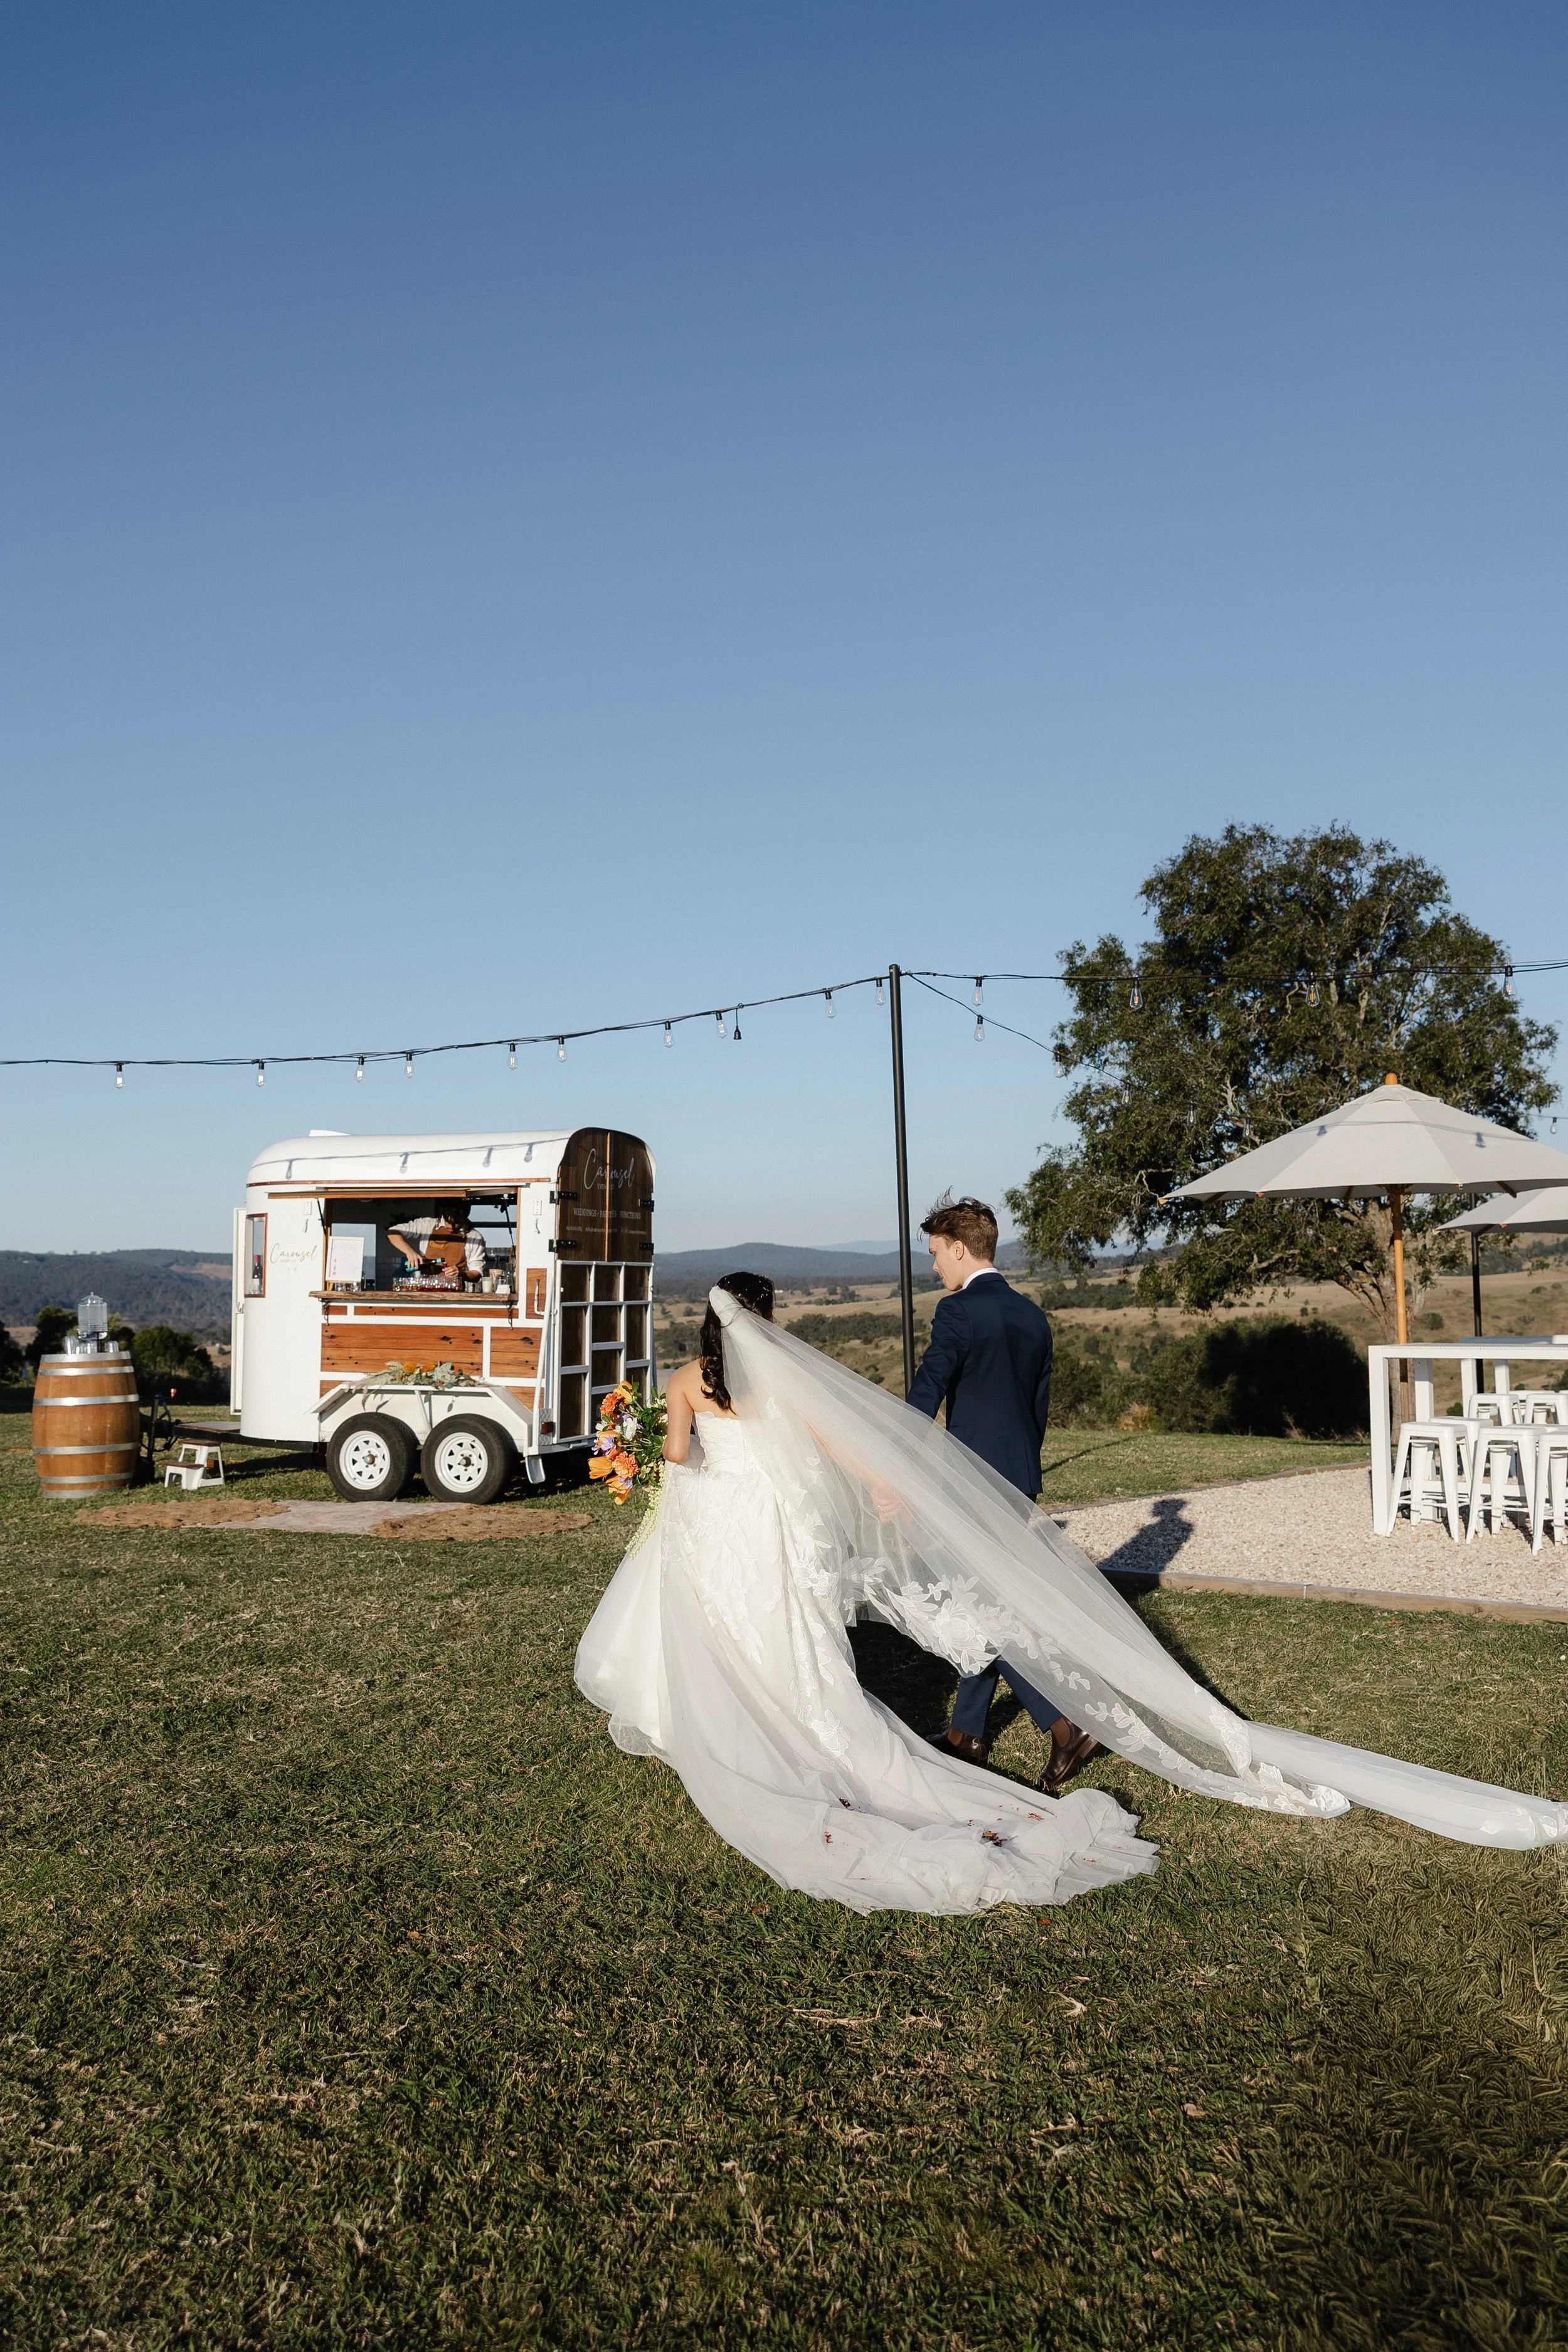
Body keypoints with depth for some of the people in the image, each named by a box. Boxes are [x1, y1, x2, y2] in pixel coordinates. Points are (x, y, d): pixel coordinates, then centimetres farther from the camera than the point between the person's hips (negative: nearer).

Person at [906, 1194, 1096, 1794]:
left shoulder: (959, 1312, -15)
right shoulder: (1032, 1315, 10)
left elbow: (922, 1401, -20)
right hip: (1021, 1481, 9)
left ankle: (1063, 1725, -9)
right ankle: (968, 1731, 28)